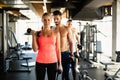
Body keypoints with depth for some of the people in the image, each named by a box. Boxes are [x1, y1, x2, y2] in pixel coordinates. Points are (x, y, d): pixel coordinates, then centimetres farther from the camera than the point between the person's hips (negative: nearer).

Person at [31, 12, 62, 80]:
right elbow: (35, 49, -6)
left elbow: (58, 49, 4)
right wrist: (34, 36, -13)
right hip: (40, 62, 0)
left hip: (53, 62, 1)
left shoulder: (56, 33, 2)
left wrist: (60, 63, 2)